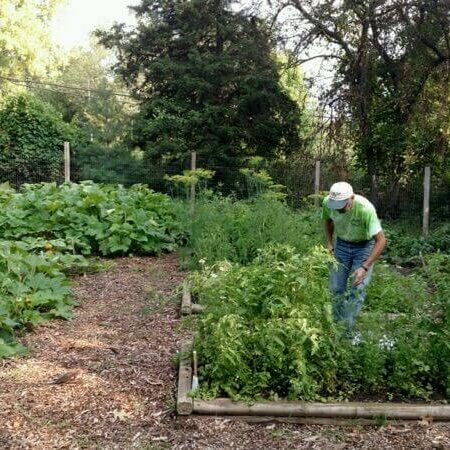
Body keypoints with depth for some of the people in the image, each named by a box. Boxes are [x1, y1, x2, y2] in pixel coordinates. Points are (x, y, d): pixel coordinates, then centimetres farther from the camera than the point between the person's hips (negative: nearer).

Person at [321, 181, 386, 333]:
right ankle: (338, 324, 22)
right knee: (336, 287, 3)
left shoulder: (365, 208, -36)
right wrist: (329, 243, -6)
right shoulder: (327, 202, -23)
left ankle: (347, 330, 4)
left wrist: (364, 267, -36)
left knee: (358, 289, -8)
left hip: (364, 246, -4)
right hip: (342, 244, 4)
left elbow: (381, 241, -31)